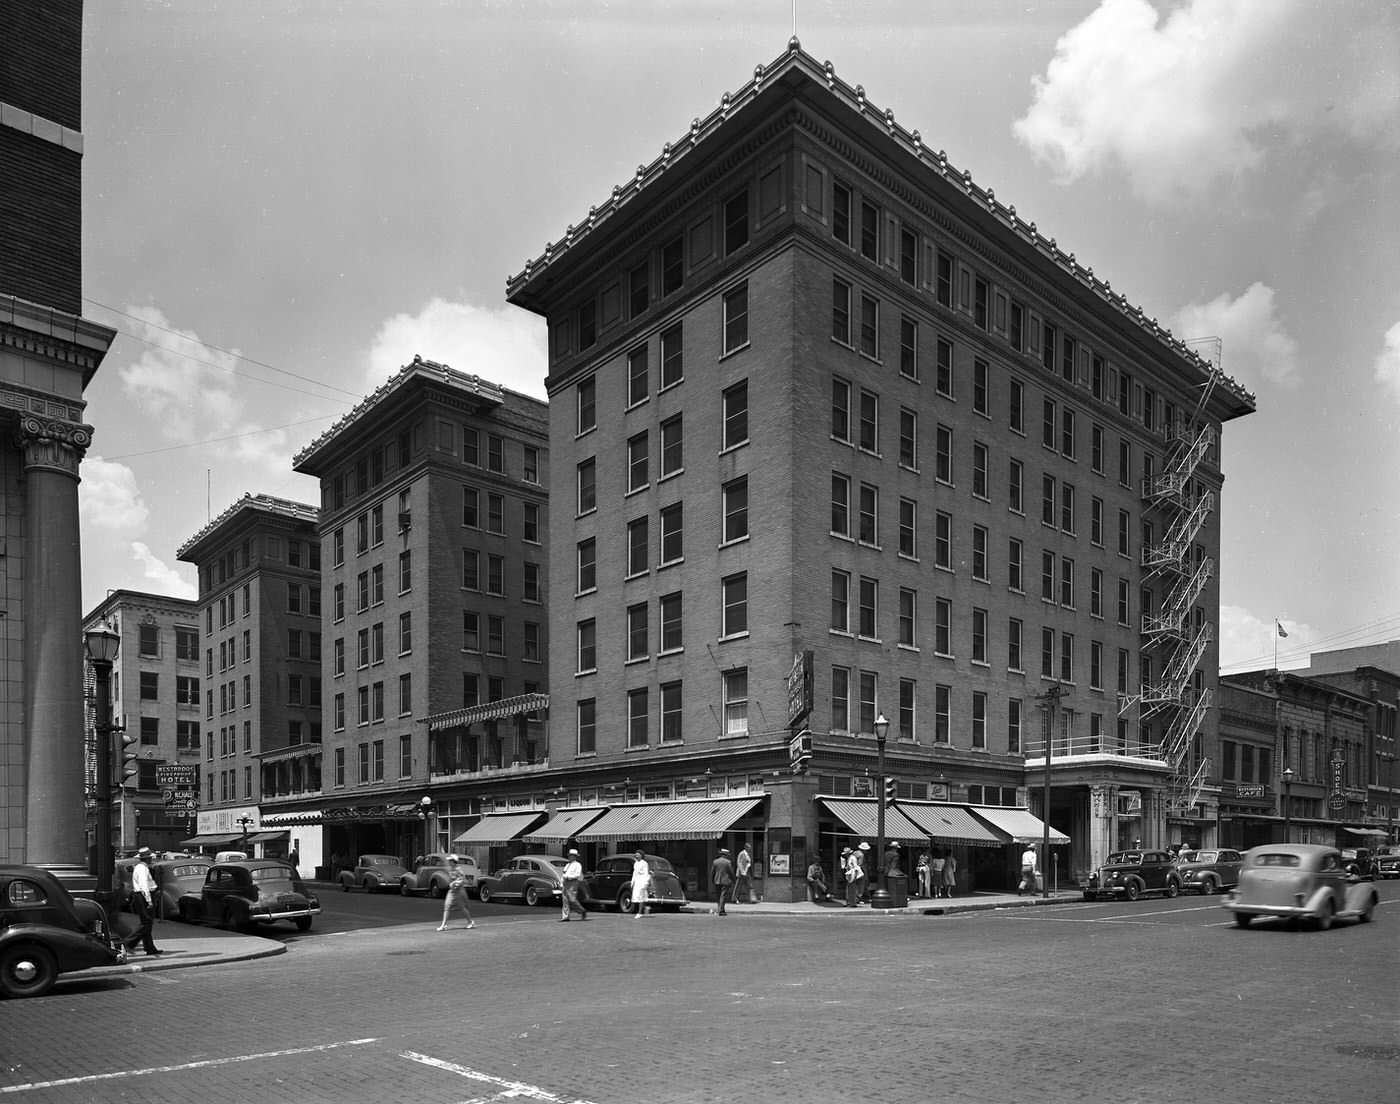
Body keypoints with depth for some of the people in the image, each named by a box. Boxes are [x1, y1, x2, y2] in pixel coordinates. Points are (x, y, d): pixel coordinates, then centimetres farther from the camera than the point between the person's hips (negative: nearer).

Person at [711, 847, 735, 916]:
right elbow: (731, 873, -5)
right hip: (725, 882, -4)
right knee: (723, 897, -3)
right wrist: (733, 881, 5)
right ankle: (721, 911, -8)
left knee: (718, 897, 13)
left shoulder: (715, 861, 3)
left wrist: (712, 881, 15)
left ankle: (721, 910, 19)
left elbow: (712, 872, 6)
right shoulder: (728, 862, -8)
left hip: (717, 882, 4)